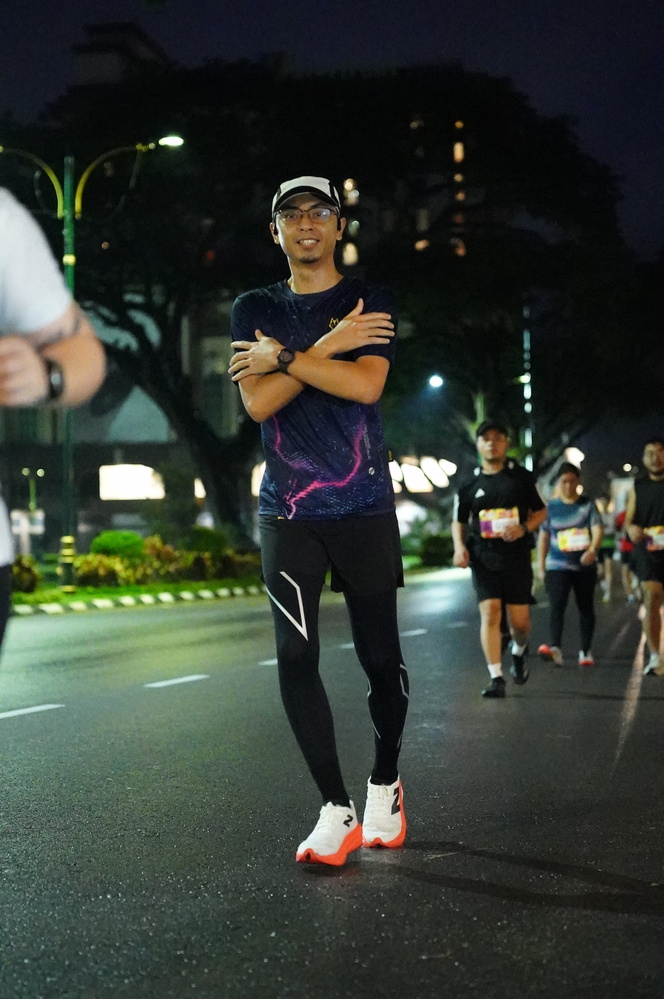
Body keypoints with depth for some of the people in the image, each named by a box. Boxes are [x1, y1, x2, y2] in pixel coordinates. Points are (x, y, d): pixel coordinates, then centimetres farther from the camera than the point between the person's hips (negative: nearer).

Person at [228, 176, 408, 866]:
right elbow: (257, 403, -5)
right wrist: (328, 347, -11)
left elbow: (365, 385, -13)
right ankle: (336, 810, 0)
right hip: (287, 512, 1)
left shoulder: (368, 301, 5)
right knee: (295, 658, -8)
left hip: (364, 506, -1)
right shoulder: (254, 310, 10)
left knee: (380, 657, 3)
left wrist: (283, 356, -9)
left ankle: (385, 785, 26)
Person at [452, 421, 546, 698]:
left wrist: (524, 528, -11)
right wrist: (459, 547, -3)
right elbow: (459, 521, 16)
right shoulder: (469, 483, 7)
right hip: (483, 555, 0)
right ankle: (496, 677, -11)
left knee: (520, 620, 1)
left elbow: (541, 511, 9)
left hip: (516, 555, 0)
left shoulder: (521, 477, 4)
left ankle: (518, 653, 36)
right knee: (489, 612, -13)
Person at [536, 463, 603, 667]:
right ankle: (555, 648, -30)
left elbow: (597, 530, -9)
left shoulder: (587, 505, 2)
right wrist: (540, 566, 5)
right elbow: (543, 538, 9)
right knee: (556, 605, -17)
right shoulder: (550, 507, 5)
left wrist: (593, 549, -29)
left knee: (586, 608, 8)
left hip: (585, 565, 1)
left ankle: (586, 651, 19)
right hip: (557, 566, -1)